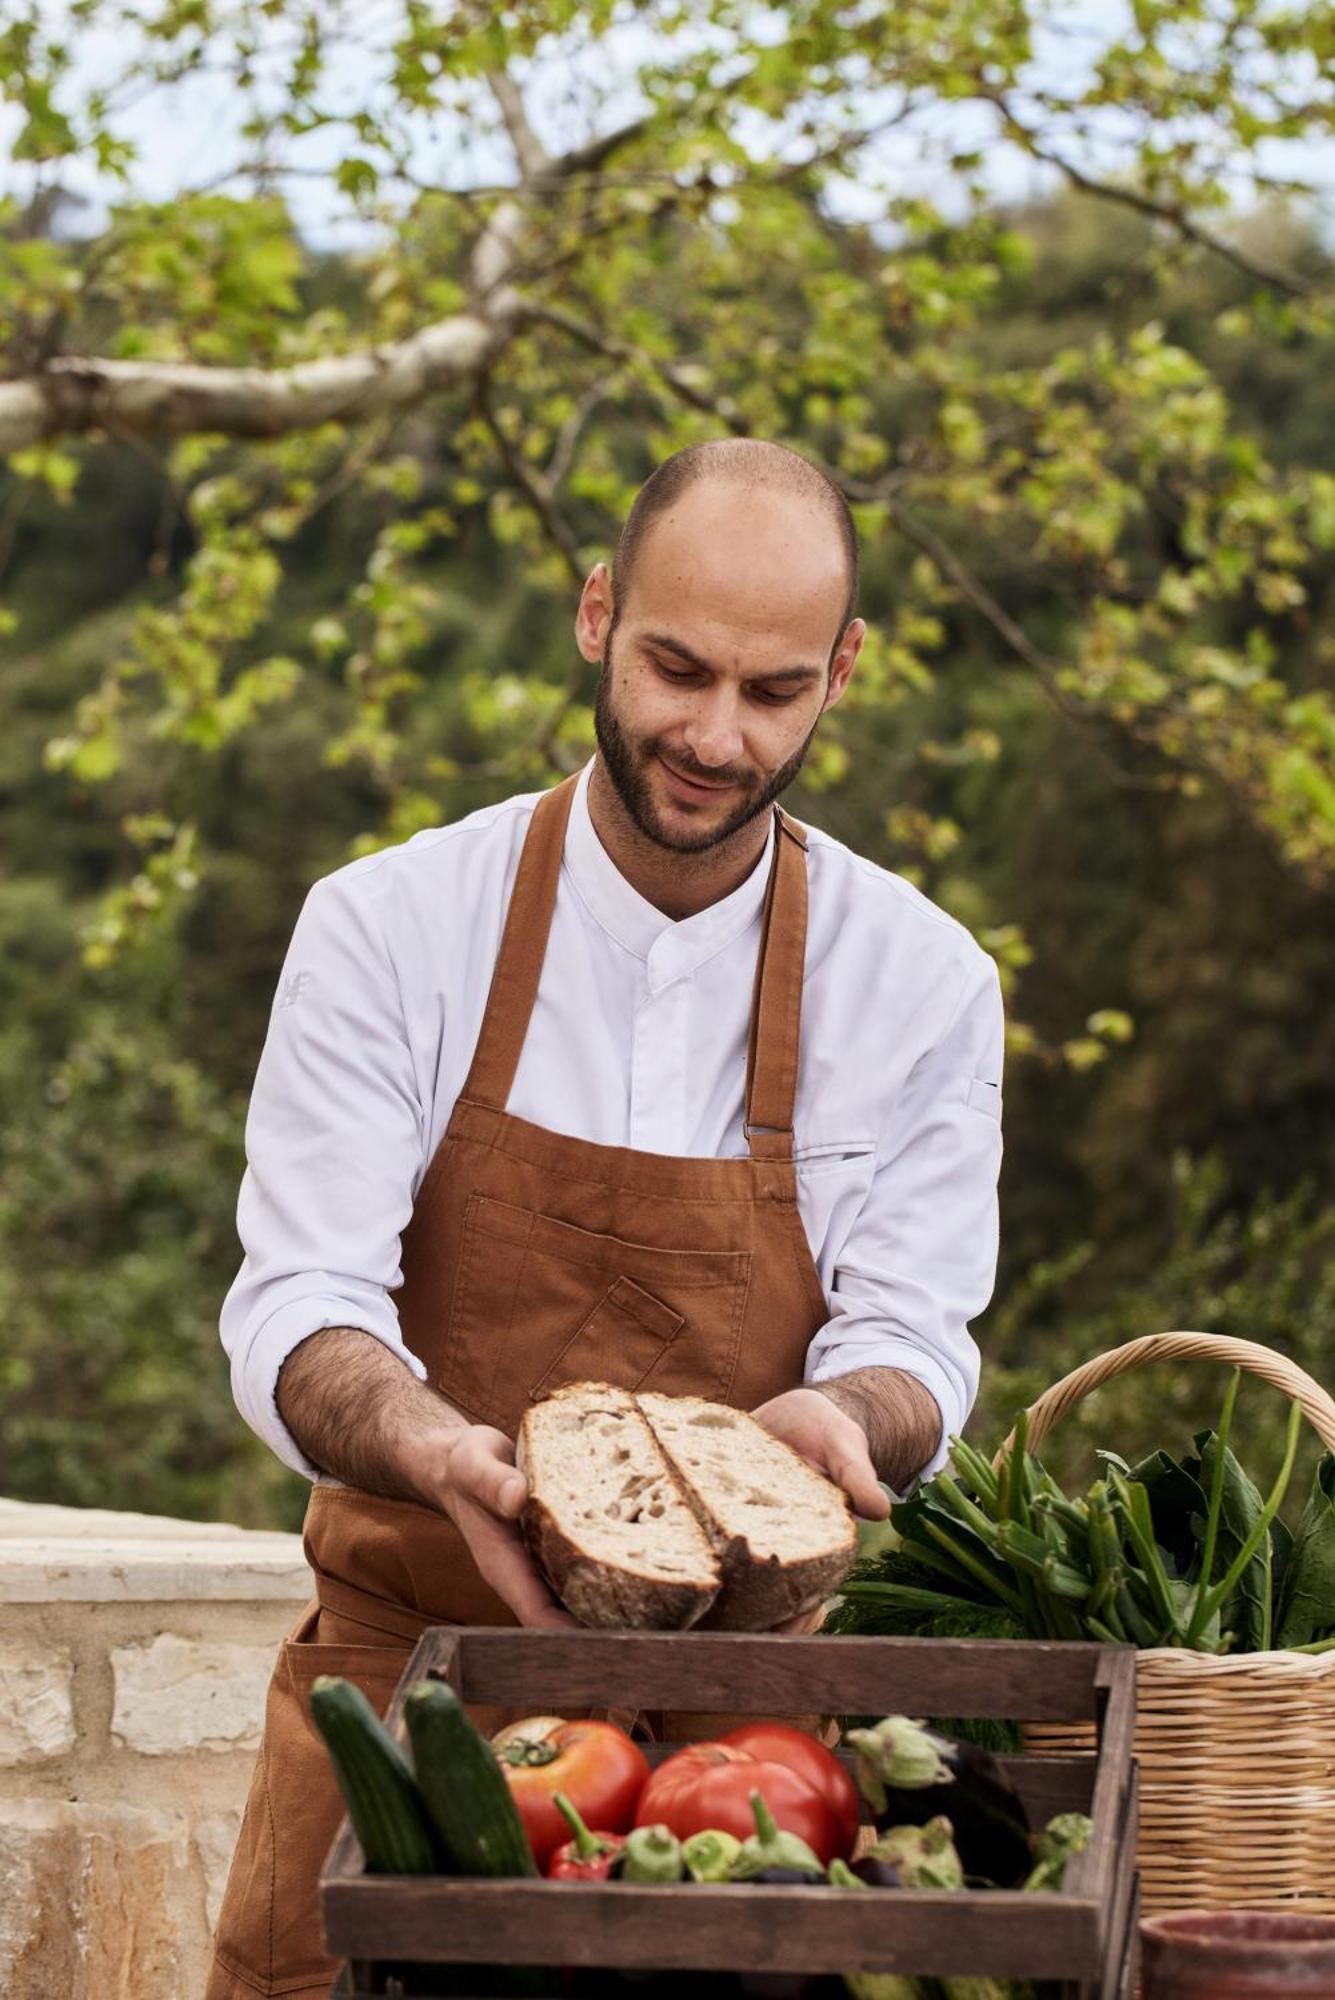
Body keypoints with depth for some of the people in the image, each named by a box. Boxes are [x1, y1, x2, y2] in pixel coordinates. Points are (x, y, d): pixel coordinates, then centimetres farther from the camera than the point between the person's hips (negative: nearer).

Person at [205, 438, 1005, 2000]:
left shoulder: (923, 980, 0)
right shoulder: (389, 929, -3)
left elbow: (910, 1340, 0)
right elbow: (298, 1313, -9)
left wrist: (834, 1419, -25)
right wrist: (440, 1449, -31)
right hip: (403, 1663, 0)